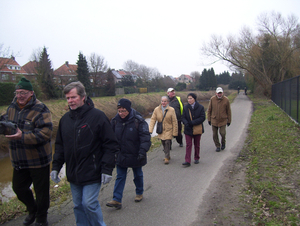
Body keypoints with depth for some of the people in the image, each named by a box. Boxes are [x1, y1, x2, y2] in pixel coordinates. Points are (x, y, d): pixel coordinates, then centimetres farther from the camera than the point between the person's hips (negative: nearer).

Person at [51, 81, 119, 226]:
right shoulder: (65, 119, 6)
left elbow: (110, 145, -12)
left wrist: (107, 169, -16)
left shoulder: (97, 116, -12)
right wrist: (56, 167, 8)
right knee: (78, 206, 15)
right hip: (73, 174, 6)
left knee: (89, 204, -5)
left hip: (92, 173, -6)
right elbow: (60, 145, 15)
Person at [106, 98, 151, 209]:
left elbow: (145, 138, -20)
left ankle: (139, 193, 40)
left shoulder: (138, 121, -18)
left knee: (138, 175, 17)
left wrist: (142, 151, -30)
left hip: (135, 155, -3)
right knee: (120, 177, 6)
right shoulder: (115, 120, -5)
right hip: (121, 155, 3)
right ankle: (117, 200, 10)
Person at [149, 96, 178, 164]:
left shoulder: (171, 110, -9)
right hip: (161, 130, 3)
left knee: (167, 142, -14)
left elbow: (174, 122, -6)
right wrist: (150, 130, -15)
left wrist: (175, 132, -7)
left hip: (169, 130, -3)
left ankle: (167, 158, -2)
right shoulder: (157, 109, -3)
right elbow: (153, 119, -5)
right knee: (163, 143, 8)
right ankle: (167, 156, 29)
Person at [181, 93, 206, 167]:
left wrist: (193, 122, -21)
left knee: (197, 145, 13)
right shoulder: (185, 108, 1)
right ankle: (187, 161, -4)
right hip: (188, 129, 1)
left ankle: (196, 158, 30)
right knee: (188, 145, -4)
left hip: (197, 129, -1)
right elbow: (183, 117, 0)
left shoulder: (200, 107, -5)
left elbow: (202, 118, -11)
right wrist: (186, 123, -23)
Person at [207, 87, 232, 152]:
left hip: (223, 120, -1)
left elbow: (228, 111, 2)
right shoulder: (212, 99, -4)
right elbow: (209, 110, 4)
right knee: (214, 134, 5)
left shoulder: (226, 100, -5)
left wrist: (229, 120, 3)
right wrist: (209, 119, 3)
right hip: (214, 120, 2)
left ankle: (223, 143, 24)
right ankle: (217, 146, 24)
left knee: (222, 133, -7)